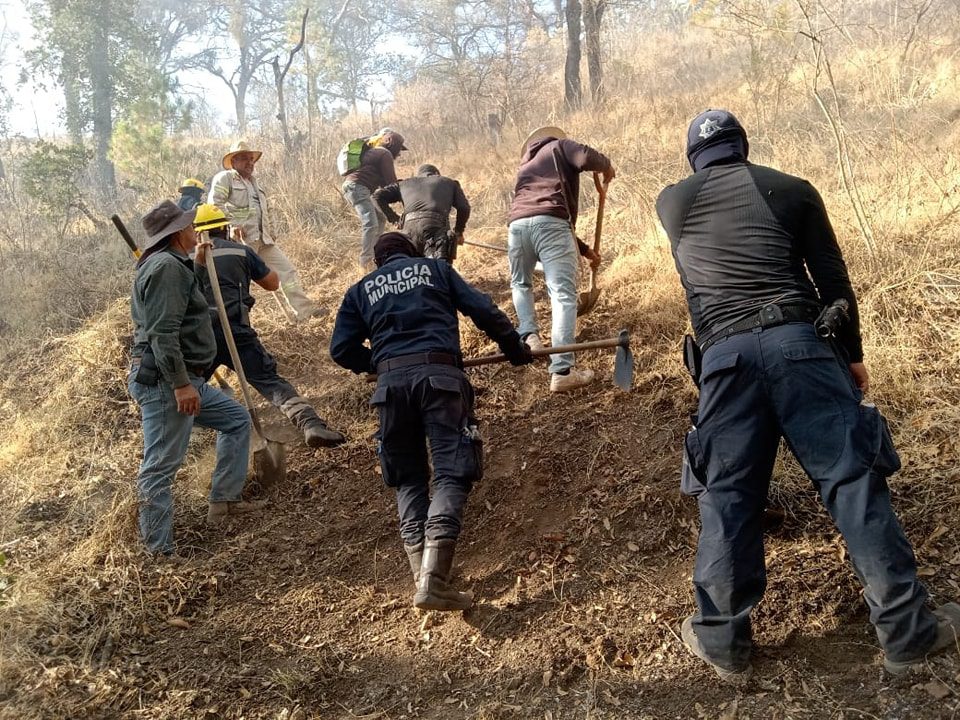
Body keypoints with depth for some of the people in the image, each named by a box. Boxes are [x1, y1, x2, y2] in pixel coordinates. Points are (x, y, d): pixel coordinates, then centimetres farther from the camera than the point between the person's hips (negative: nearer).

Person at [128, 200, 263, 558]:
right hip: (163, 382, -11)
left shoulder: (171, 265, 17)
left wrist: (197, 265, 26)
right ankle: (160, 552, -1)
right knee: (161, 467, -6)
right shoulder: (167, 266, -15)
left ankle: (223, 501, 23)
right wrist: (181, 383, -24)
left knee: (236, 419, 20)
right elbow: (162, 333, -23)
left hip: (181, 380, 11)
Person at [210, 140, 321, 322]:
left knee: (287, 270, 1)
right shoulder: (224, 178, -1)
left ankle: (304, 310, 1)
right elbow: (215, 204, -14)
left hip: (262, 239, 8)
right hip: (241, 240, -8)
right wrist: (233, 225, -22)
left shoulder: (254, 183, 25)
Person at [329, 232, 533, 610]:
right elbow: (484, 311, 13)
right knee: (451, 473, -5)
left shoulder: (361, 290, 26)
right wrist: (515, 348, 26)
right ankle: (432, 580, -20)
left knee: (408, 479, 13)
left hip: (391, 381, 2)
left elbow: (342, 350, 17)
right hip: (439, 373, -2)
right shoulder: (435, 267, 23)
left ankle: (424, 577, 2)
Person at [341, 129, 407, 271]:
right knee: (371, 224, -21)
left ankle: (372, 252, 18)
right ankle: (366, 262, -28)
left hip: (350, 186, 11)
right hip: (358, 187, -11)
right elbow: (391, 182, -5)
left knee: (380, 219, 17)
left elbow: (382, 181, 28)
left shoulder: (374, 151, 29)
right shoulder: (385, 154, -2)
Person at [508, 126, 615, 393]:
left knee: (520, 284, 30)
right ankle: (562, 371, -11)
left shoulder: (526, 165, 39)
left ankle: (529, 335, 10)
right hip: (550, 223, -5)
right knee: (563, 295, -5)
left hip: (518, 224, 5)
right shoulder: (559, 146, 21)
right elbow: (586, 158, -4)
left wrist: (585, 250, 42)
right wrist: (606, 166, 19)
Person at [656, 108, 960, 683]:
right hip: (799, 343, 0)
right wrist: (853, 354, 19)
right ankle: (908, 631, 13)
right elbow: (834, 282, 10)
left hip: (724, 355, 1)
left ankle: (724, 644, 14)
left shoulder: (671, 202, 16)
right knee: (854, 481, 5)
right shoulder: (794, 191, 12)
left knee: (728, 499, 6)